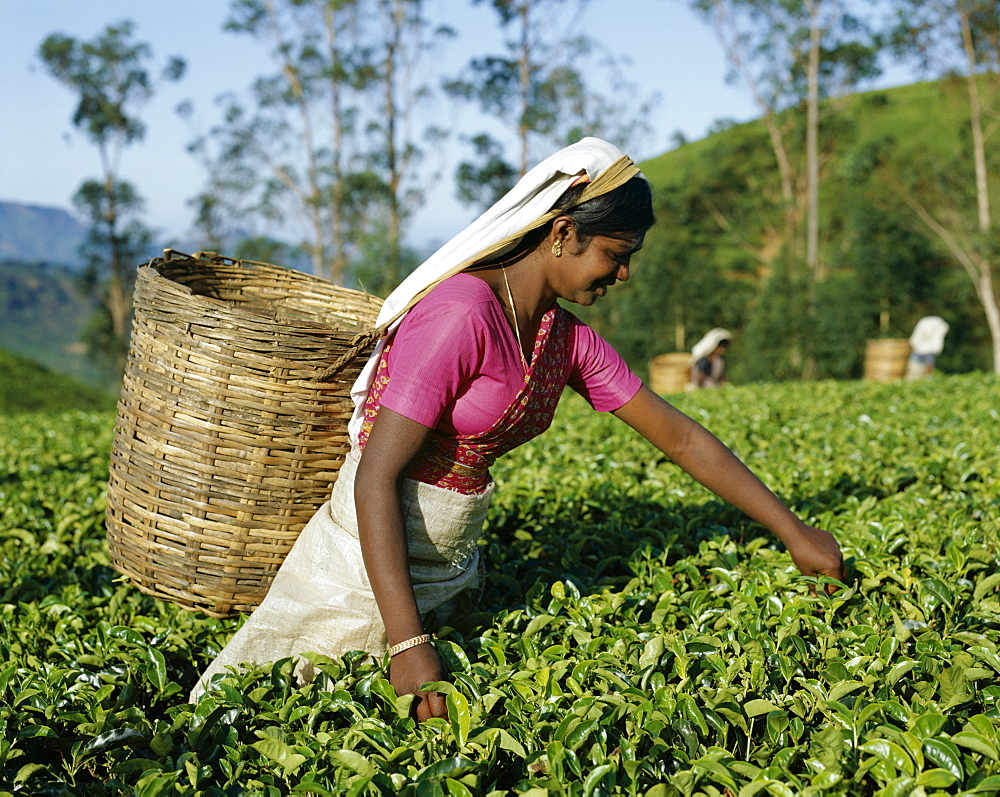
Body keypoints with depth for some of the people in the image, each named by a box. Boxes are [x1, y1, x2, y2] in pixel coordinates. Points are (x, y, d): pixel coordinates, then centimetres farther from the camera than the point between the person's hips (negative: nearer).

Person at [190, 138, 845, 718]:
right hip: (368, 572, -7)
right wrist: (408, 643, -30)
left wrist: (795, 532, 10)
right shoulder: (462, 314, -24)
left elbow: (680, 437, 9)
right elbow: (374, 479, -25)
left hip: (449, 570, 7)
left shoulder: (569, 339, 2)